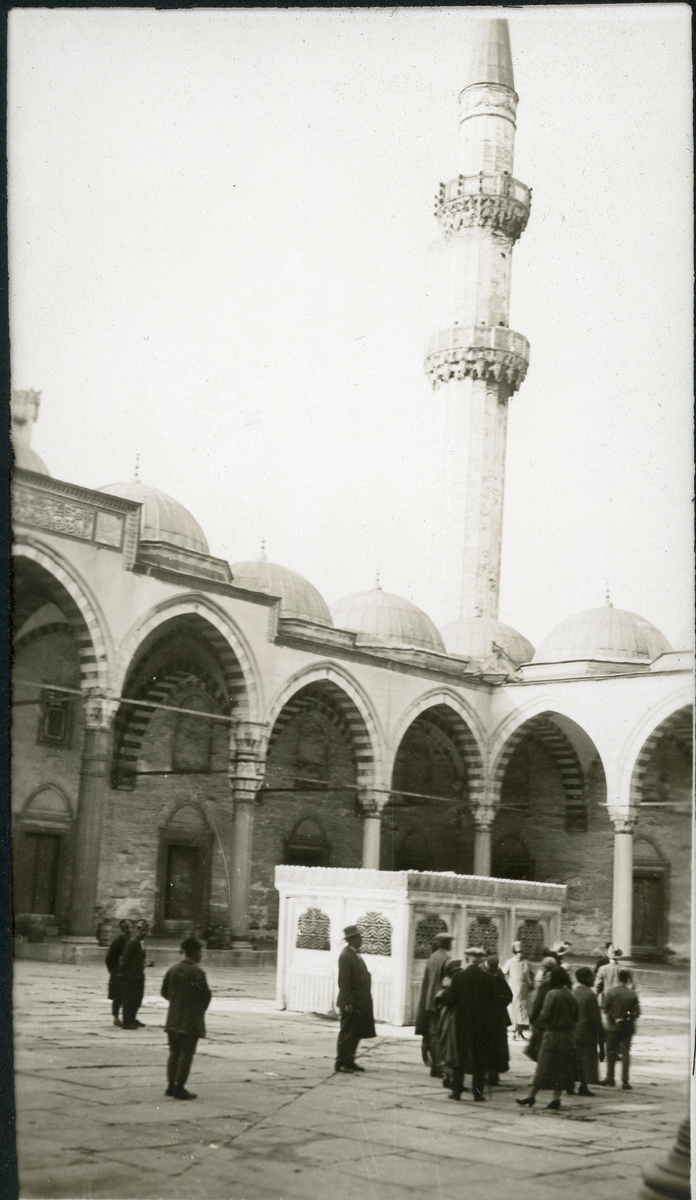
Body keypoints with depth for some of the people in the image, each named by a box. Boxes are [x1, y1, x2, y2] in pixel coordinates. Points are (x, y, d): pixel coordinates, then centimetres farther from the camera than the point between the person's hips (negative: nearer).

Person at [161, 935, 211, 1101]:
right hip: (191, 1020, -6)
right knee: (186, 1053, 0)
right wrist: (200, 1009, 7)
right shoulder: (198, 972, -15)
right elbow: (206, 995, -13)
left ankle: (171, 1086, 18)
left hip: (173, 1019, 6)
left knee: (174, 1052, 15)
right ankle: (179, 1088, -1)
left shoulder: (173, 970, 3)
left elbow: (164, 992, 9)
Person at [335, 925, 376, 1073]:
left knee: (356, 1033, 14)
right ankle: (341, 1063, 5)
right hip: (351, 1003, -9)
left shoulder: (356, 955, 15)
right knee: (347, 1033, -2)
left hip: (360, 1004, 9)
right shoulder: (346, 956, -15)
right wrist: (347, 1003, -21)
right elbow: (343, 981, -19)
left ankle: (349, 1061, 22)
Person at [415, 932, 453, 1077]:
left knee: (433, 1034, 10)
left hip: (430, 1001, 7)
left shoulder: (432, 958, 10)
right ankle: (438, 1067, -5)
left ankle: (434, 1066, 15)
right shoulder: (446, 959, -13)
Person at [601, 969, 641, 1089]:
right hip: (627, 1027, 0)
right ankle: (625, 1081, 0)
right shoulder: (632, 994, -6)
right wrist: (628, 1018, 4)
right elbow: (636, 1012, -7)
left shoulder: (611, 992, -7)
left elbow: (606, 1009, -7)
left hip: (613, 1027, 0)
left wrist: (612, 1018, 4)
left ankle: (610, 1079, 14)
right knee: (625, 1054, 4)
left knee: (611, 1053, 13)